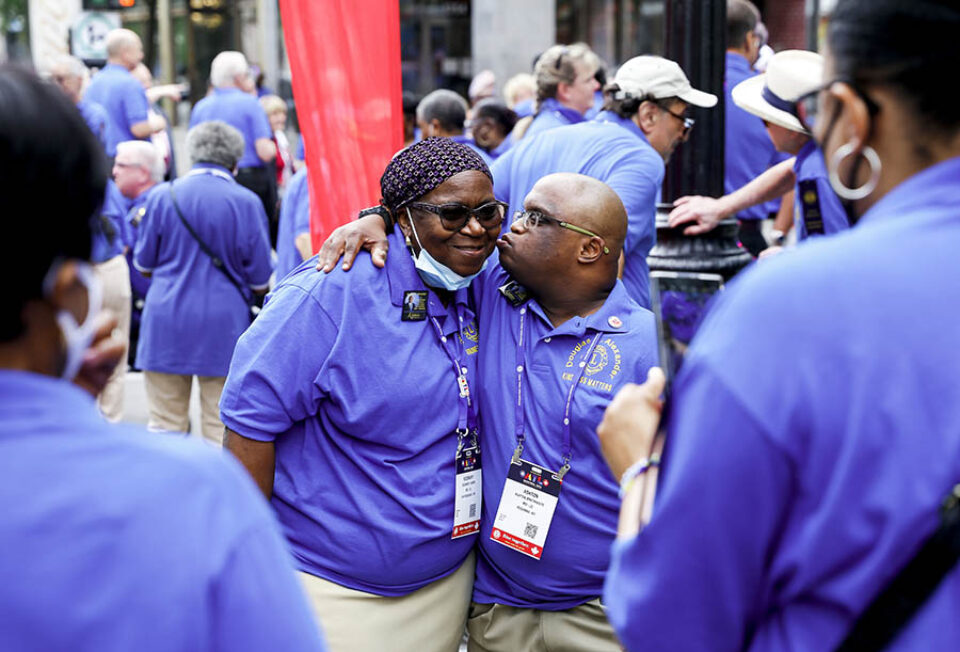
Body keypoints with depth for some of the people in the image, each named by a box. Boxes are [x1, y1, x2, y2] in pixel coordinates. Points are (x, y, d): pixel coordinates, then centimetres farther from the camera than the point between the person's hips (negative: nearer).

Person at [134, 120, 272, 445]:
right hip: (224, 324, -1)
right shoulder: (247, 202, -4)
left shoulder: (162, 195, 0)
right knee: (222, 427, 5)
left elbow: (144, 265, 9)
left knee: (165, 424, 9)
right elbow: (259, 281, -1)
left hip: (167, 323, 1)